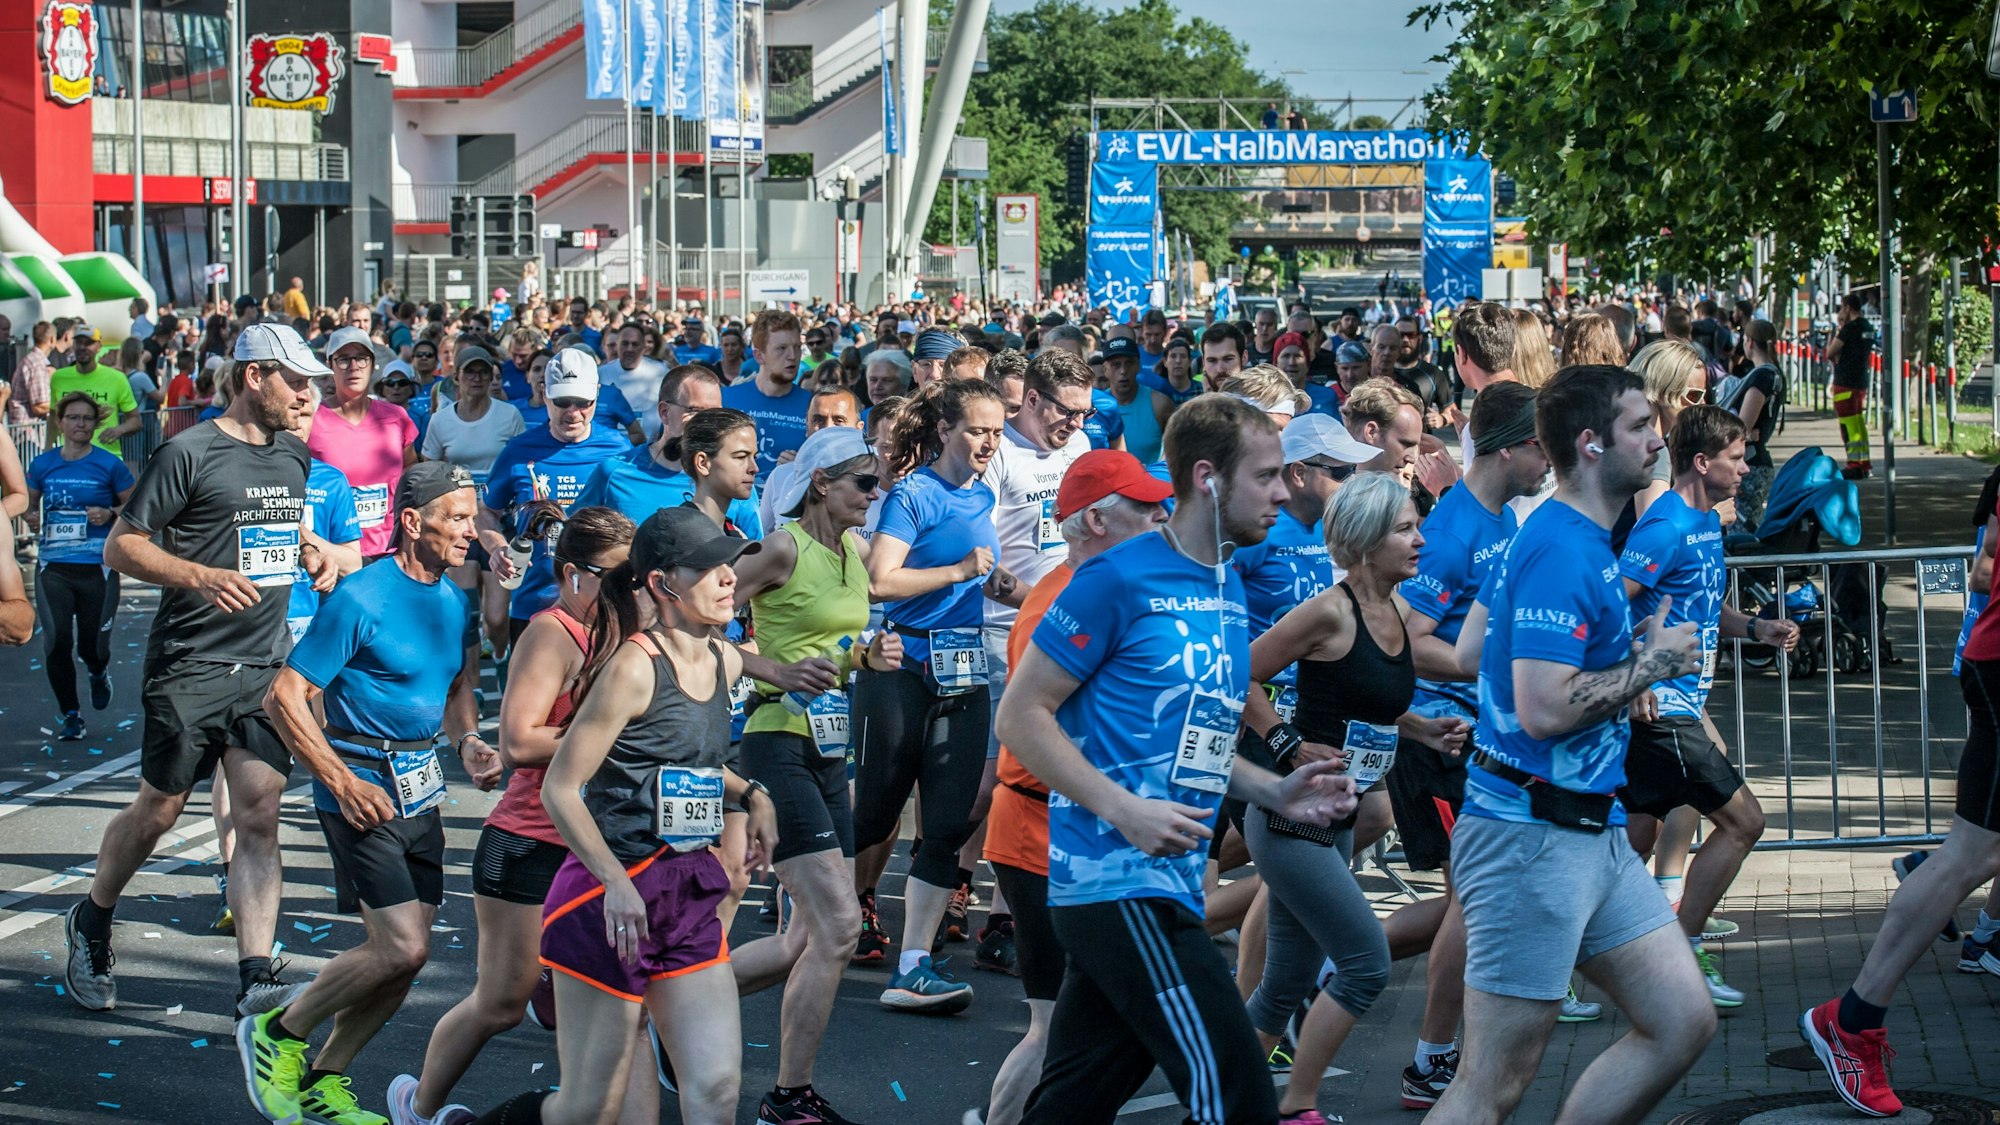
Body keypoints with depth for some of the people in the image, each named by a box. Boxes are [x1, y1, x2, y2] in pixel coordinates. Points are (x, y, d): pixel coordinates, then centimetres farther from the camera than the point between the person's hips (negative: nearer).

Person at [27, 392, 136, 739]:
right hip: (53, 567, 2)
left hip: (97, 567, -2)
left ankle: (98, 673, 42)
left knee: (92, 643, 3)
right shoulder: (43, 465, 5)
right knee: (56, 641, -6)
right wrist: (31, 518, -3)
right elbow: (28, 503, 19)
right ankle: (70, 715, 10)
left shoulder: (109, 465, -2)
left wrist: (110, 514, -13)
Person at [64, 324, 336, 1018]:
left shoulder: (293, 455, 12)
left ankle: (257, 978, -7)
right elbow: (120, 547, -9)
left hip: (267, 665, 5)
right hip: (190, 666, -5)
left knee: (259, 817, -4)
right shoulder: (190, 454, -9)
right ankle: (90, 924, 31)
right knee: (158, 811, 6)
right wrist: (201, 576, -23)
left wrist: (312, 556, 8)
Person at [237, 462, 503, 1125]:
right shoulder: (362, 599, -15)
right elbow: (284, 698, -14)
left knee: (407, 954, 6)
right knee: (400, 950, -14)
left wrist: (469, 741, 4)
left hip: (421, 790, 8)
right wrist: (343, 783, -17)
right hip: (363, 789, -8)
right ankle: (277, 1033, 6)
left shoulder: (454, 602, 8)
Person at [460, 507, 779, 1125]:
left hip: (688, 897, 7)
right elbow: (559, 789, -16)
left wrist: (750, 795, 11)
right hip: (610, 899, -7)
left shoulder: (724, 662, 9)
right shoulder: (634, 667, -15)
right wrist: (616, 883, -25)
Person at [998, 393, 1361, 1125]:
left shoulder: (1230, 591, 16)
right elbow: (1022, 715, -10)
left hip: (1170, 883, 9)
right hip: (1118, 879, -8)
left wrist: (1275, 793, 10)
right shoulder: (1121, 578, -9)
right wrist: (1127, 811, -19)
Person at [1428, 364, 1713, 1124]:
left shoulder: (1556, 538, 14)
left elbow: (1468, 650, 21)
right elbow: (1543, 709, -26)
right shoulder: (1562, 553, -18)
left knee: (1683, 1023, 9)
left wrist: (1622, 646, 18)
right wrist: (1651, 663, -13)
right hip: (1530, 836, -10)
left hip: (1593, 833, 10)